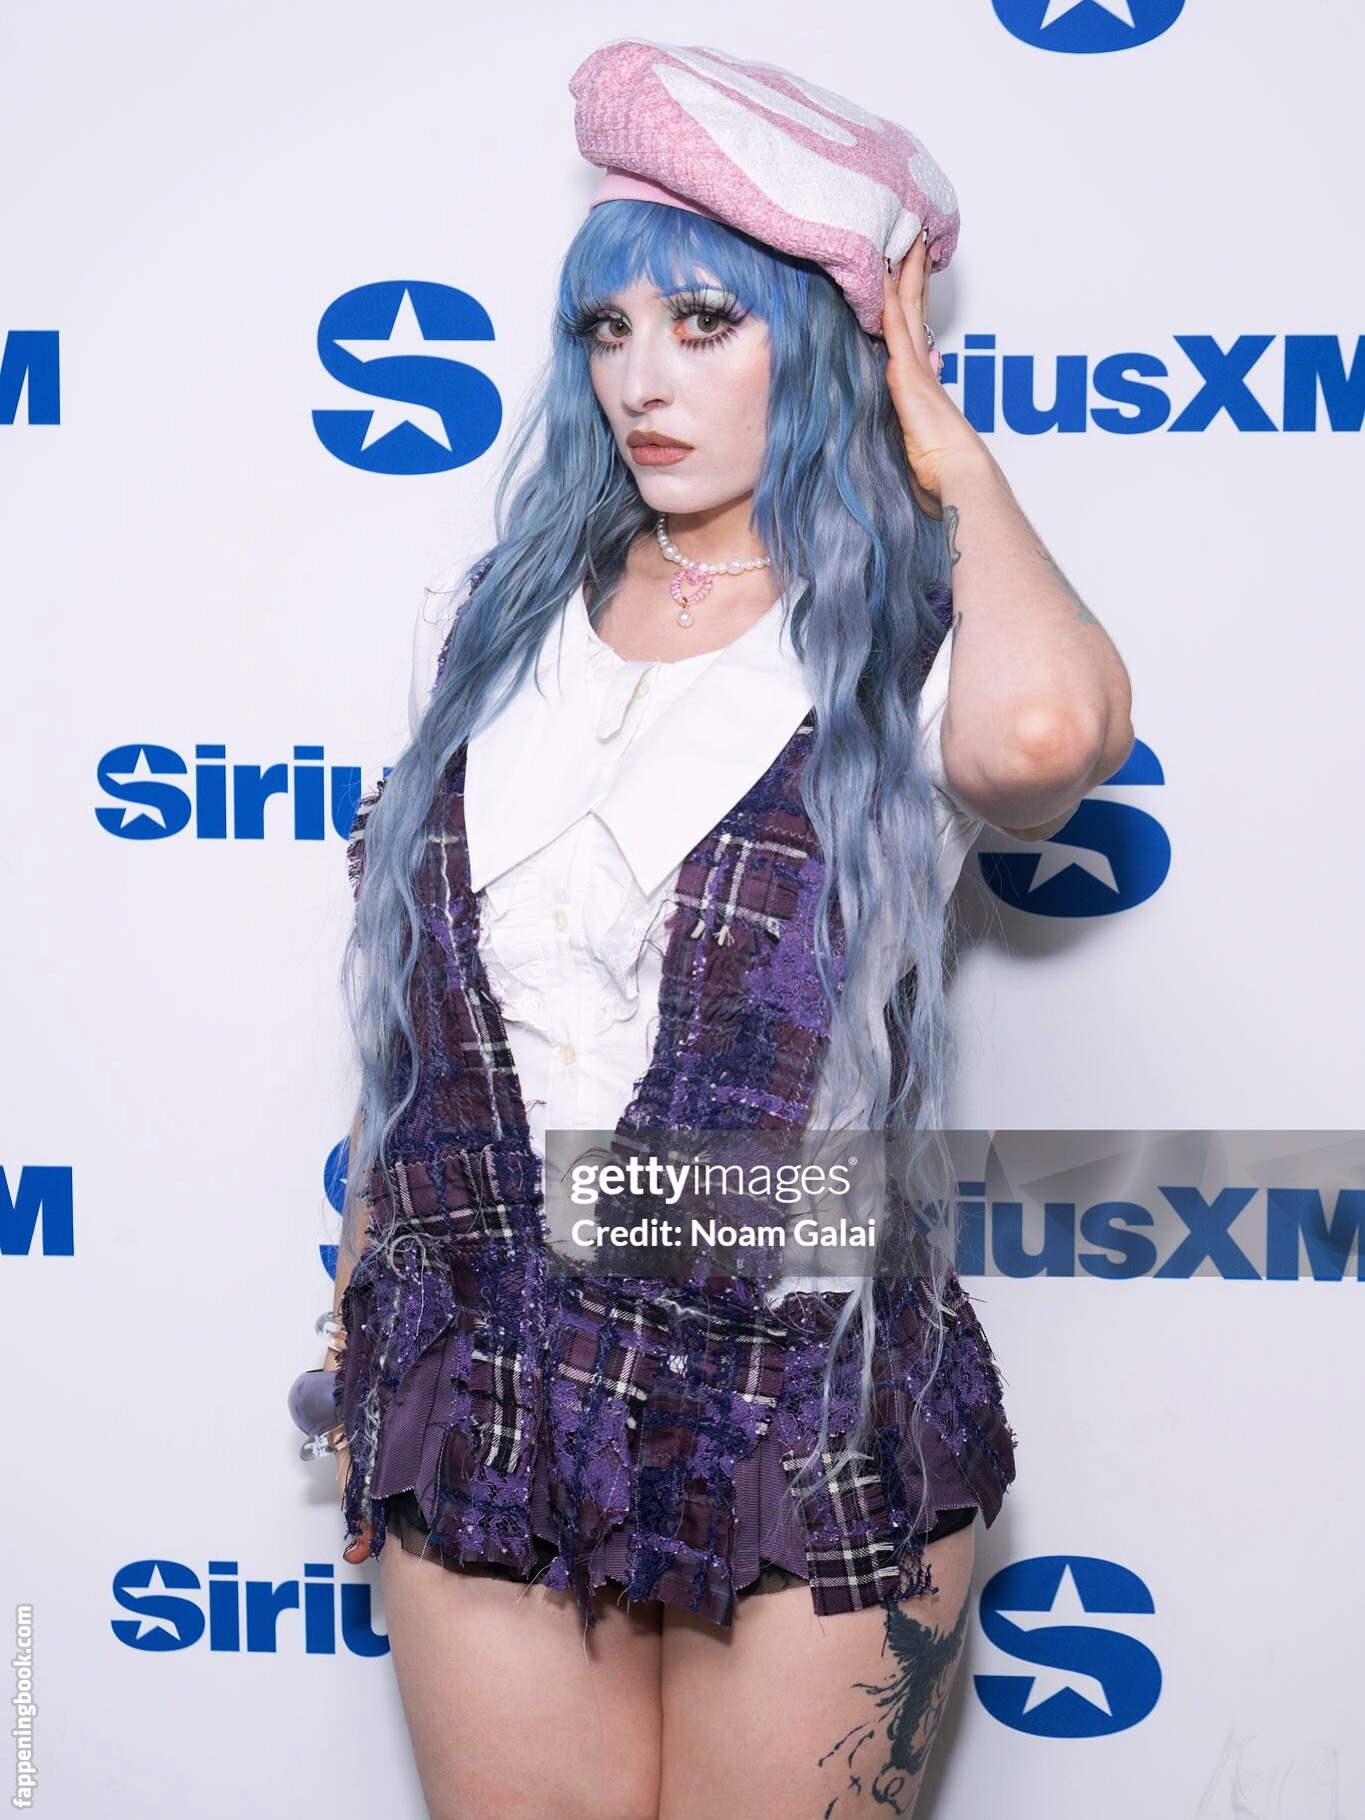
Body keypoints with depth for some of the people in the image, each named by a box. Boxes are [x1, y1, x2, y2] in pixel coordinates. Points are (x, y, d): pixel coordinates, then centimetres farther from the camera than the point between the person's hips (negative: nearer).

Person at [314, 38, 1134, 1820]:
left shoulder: (906, 654, -7)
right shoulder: (508, 622, 6)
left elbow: (1043, 724, -33)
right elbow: (418, 1006, 12)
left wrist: (947, 451, -13)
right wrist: (361, 1333, 15)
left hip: (810, 1422, -3)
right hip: (482, 1401, 4)